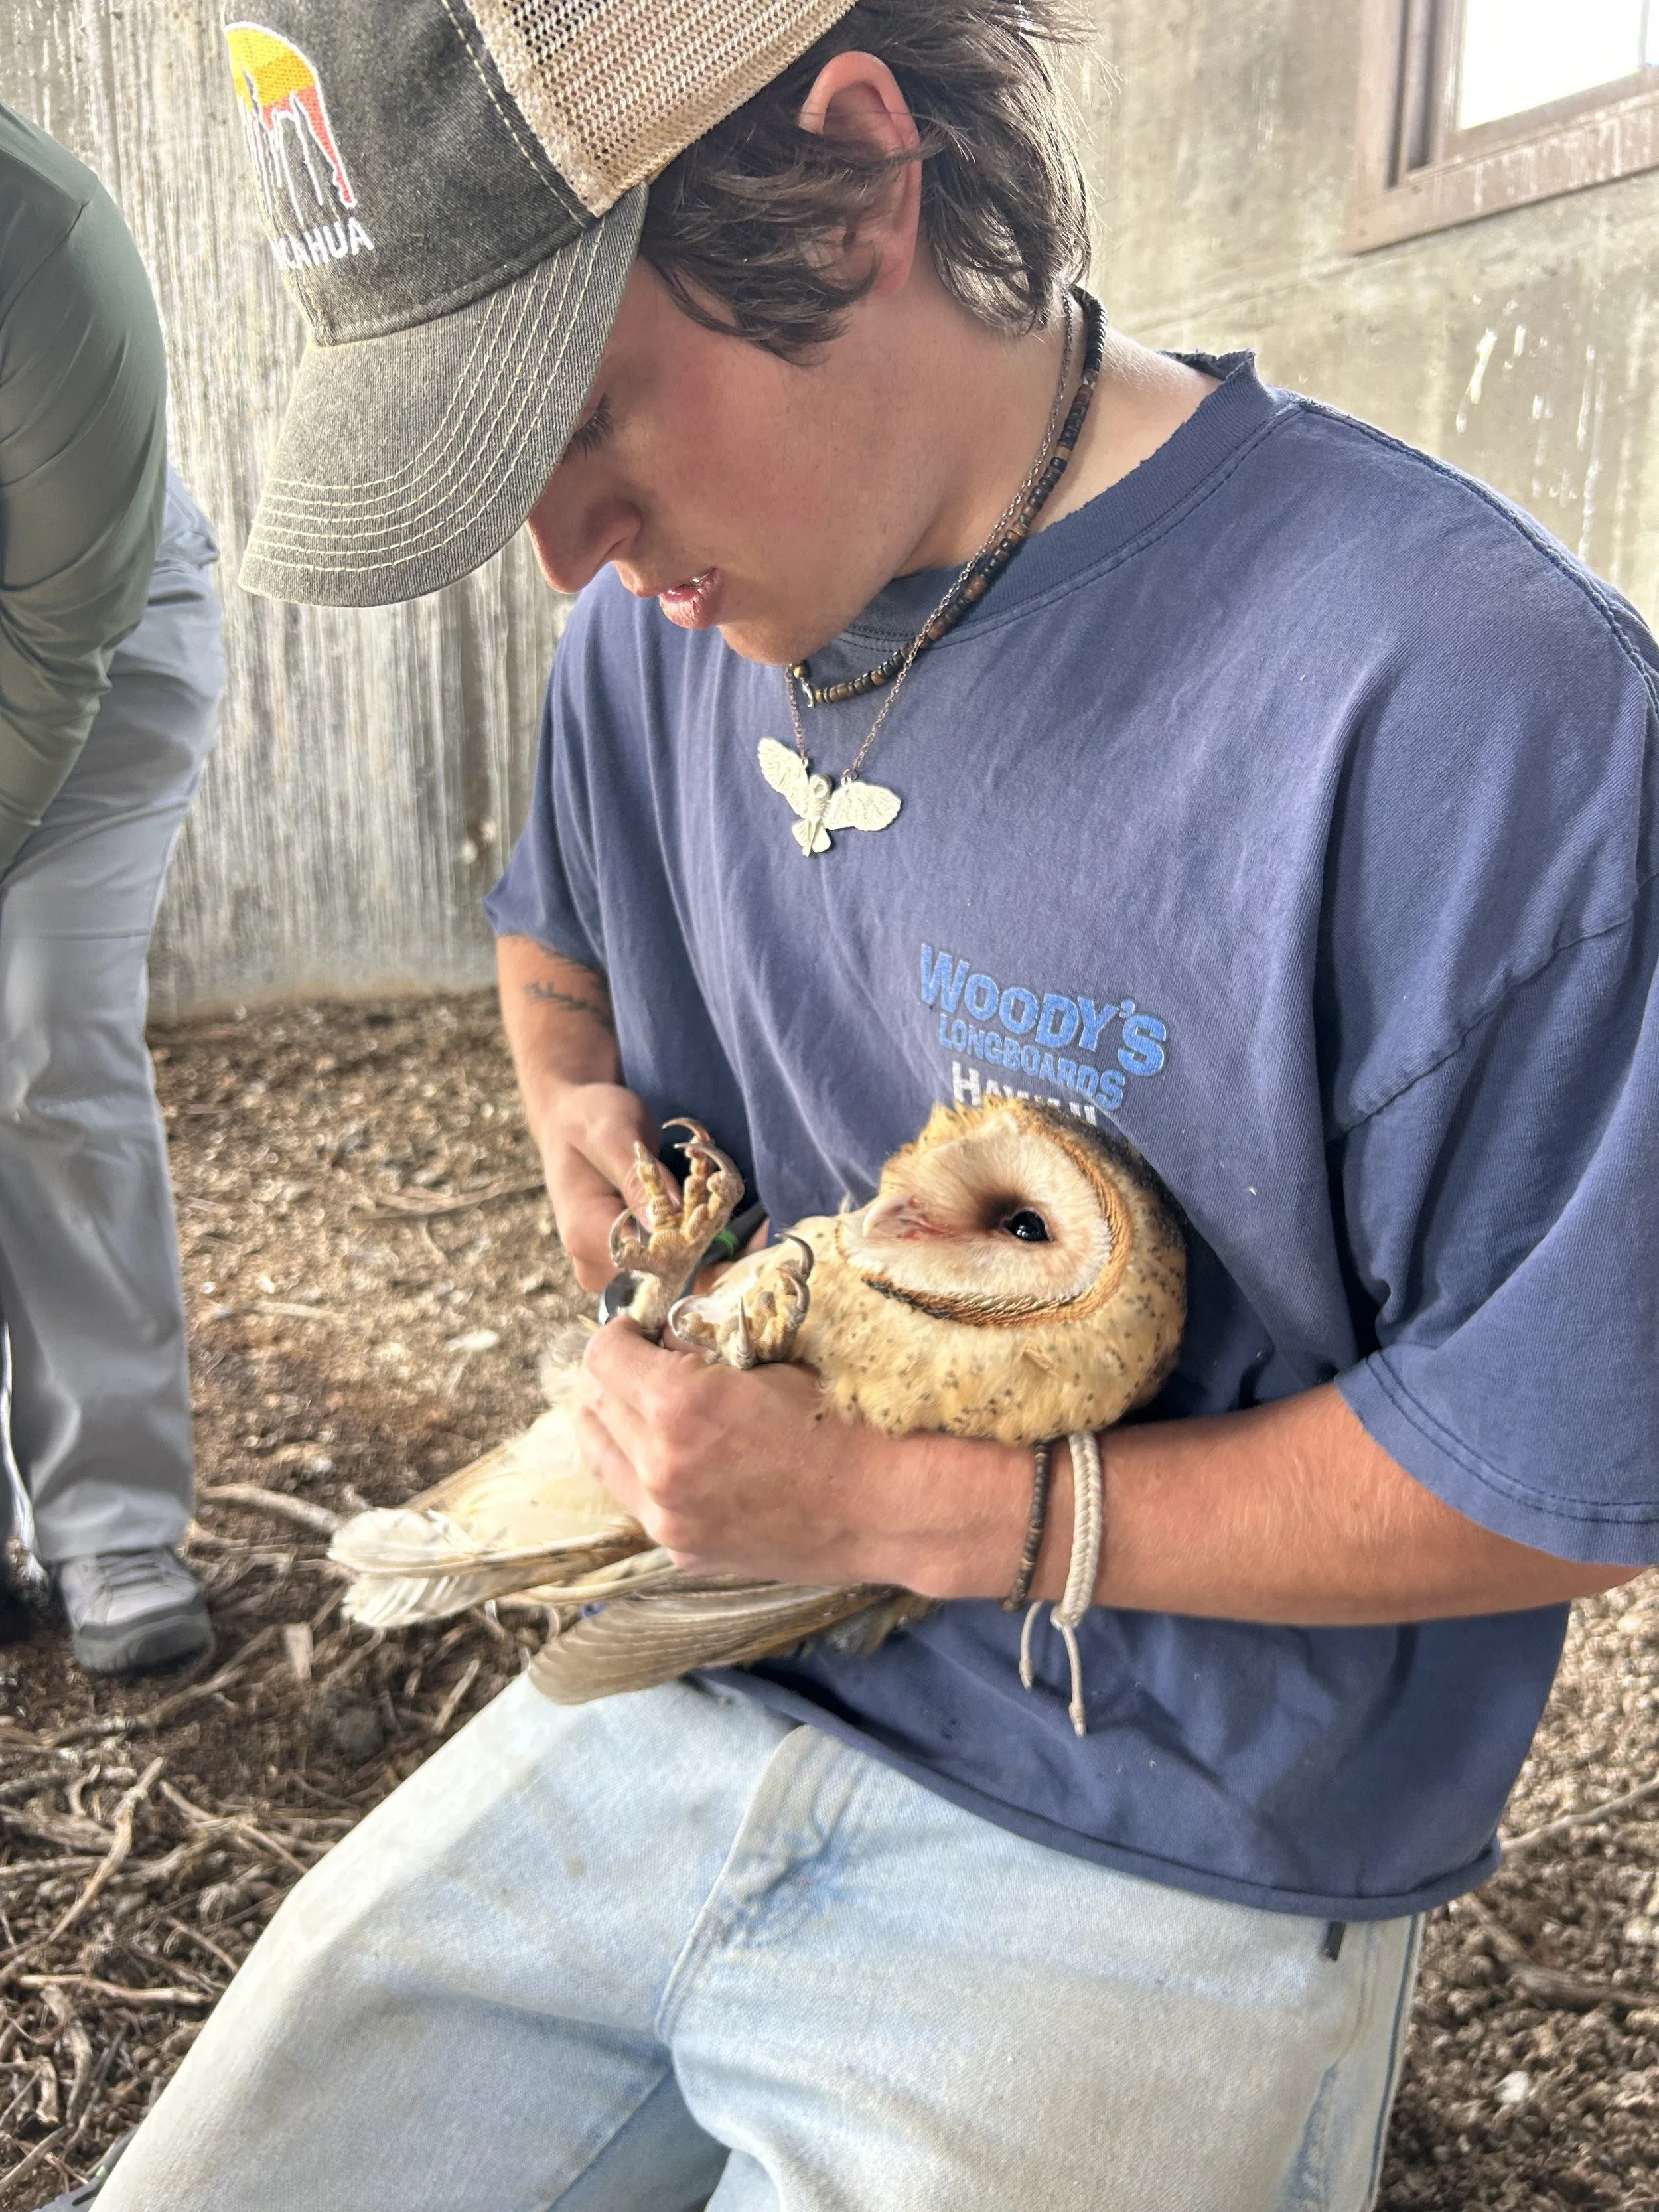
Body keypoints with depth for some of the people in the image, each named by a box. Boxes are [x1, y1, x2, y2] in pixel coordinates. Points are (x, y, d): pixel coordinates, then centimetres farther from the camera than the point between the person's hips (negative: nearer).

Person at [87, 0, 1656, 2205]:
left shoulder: (1479, 701, -24)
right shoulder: (673, 612, 0)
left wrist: (894, 1503, -18)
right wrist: (576, 1105, -2)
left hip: (1156, 1882, -4)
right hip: (679, 1716, 6)